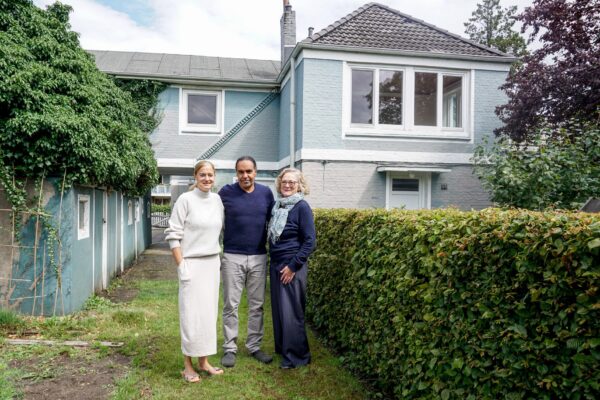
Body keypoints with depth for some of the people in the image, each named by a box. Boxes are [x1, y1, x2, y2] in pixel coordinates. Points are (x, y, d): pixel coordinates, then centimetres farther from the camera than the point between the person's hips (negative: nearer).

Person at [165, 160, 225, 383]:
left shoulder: (217, 199, 6)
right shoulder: (186, 200, -8)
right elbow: (173, 235, -9)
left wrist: (221, 259, 13)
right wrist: (181, 265, -12)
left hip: (212, 262, 5)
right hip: (192, 263, -5)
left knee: (209, 312, 10)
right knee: (191, 313, -2)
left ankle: (203, 362, 23)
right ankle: (187, 365, 13)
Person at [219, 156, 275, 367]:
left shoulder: (266, 193, 3)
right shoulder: (226, 192, -5)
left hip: (259, 257, 3)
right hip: (232, 257, -2)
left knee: (257, 305, 10)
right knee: (231, 305, 4)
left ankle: (254, 346, 23)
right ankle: (230, 348, 16)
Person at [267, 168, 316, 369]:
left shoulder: (302, 207, -9)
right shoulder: (277, 205, 9)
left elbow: (310, 241, -12)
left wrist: (293, 266, -14)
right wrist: (274, 262, 10)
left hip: (292, 266, -6)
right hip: (275, 265, 7)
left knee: (291, 312, -1)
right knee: (277, 309, 13)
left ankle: (297, 356, 13)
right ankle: (282, 348, 29)